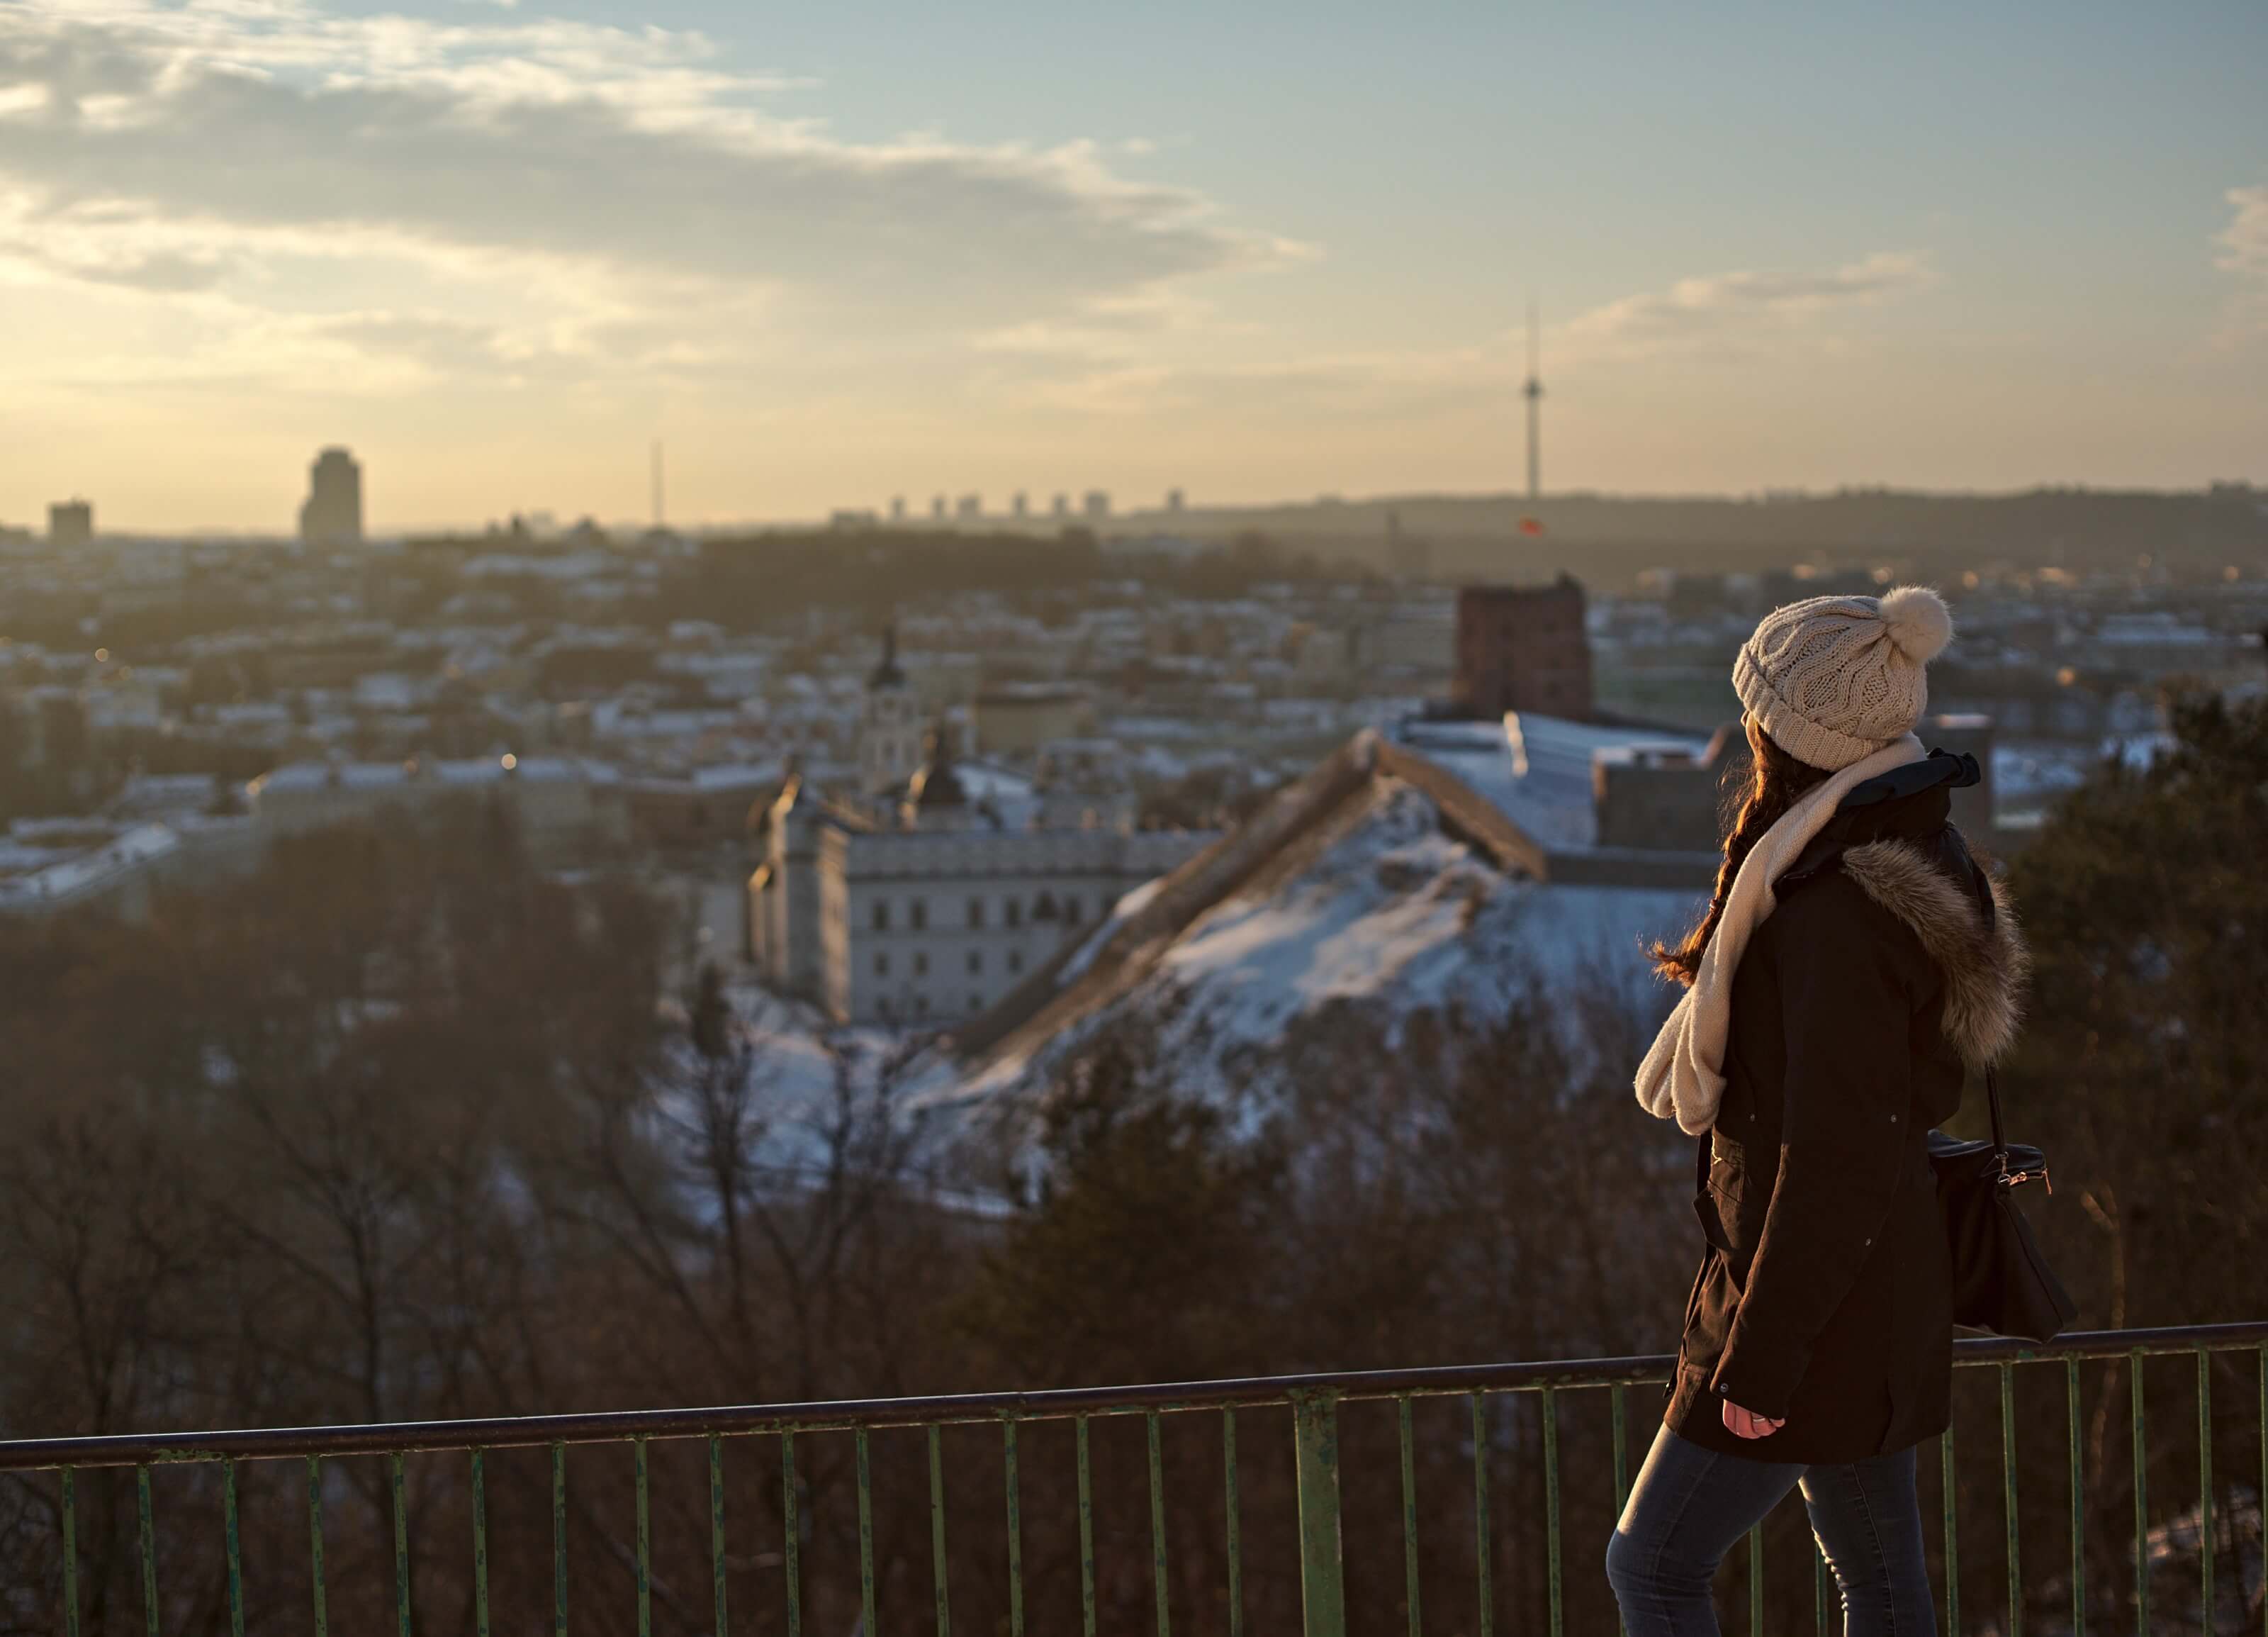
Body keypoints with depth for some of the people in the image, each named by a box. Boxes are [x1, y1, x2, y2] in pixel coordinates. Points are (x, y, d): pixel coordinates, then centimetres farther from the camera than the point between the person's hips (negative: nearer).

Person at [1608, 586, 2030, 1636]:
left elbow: (1836, 1159, -25)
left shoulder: (1840, 917, -25)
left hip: (1814, 1302, -10)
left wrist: (1762, 1356, -21)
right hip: (1878, 1281, 10)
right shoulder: (1909, 860, 6)